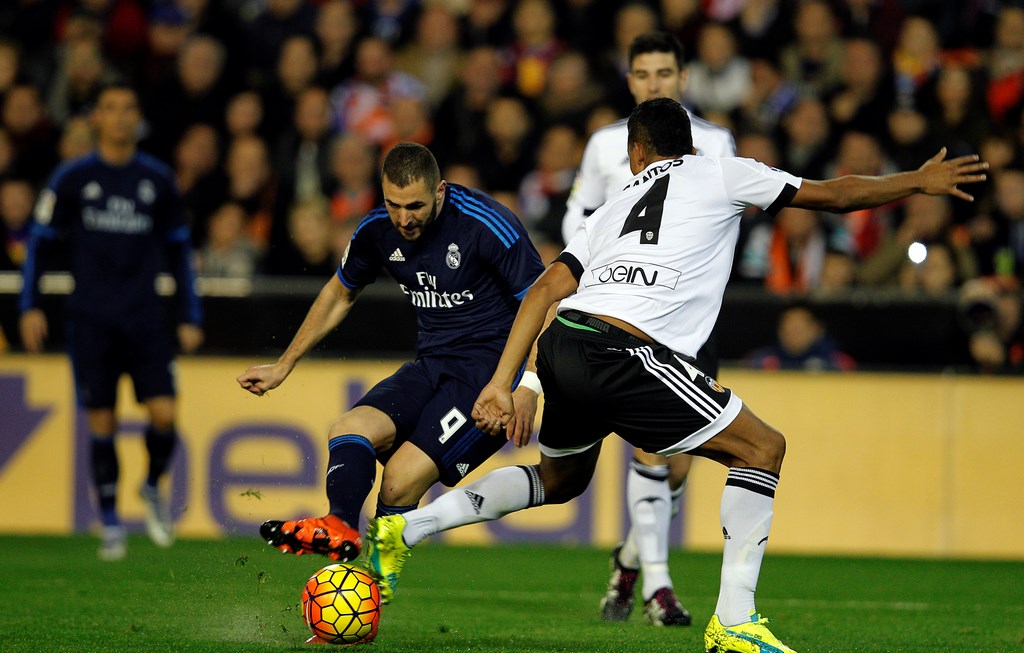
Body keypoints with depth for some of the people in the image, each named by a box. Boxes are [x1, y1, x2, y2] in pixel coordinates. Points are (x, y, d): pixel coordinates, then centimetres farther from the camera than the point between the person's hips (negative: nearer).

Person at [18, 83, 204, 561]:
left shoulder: (158, 179, 7)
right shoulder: (73, 178, 2)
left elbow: (178, 248, 14)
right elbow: (40, 240, 6)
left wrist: (190, 316, 11)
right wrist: (30, 306, -1)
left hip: (146, 319, 1)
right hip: (91, 319, -1)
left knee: (164, 414, -11)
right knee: (102, 424, -2)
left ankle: (153, 487, 19)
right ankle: (110, 526, 11)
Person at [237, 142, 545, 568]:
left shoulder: (488, 225, -16)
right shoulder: (377, 231, 2)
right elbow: (340, 294, 22)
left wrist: (528, 386, -22)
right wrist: (283, 366, 25)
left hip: (491, 369, -6)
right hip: (432, 365, 6)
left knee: (402, 479, -22)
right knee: (349, 431, -21)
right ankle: (339, 527, -45)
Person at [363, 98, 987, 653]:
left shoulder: (613, 209, 29)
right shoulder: (719, 174, 16)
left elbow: (545, 290, 19)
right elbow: (834, 193, 21)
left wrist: (502, 384, 17)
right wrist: (921, 181, 34)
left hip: (561, 349, 7)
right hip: (620, 353, -7)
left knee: (560, 478, 32)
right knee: (762, 448, 3)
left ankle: (404, 530, 25)